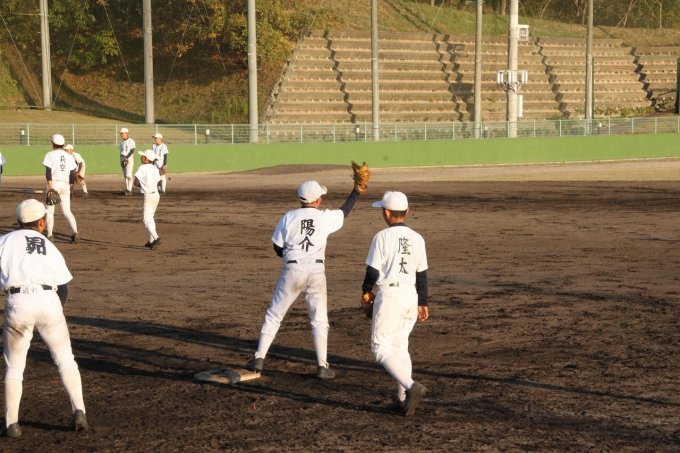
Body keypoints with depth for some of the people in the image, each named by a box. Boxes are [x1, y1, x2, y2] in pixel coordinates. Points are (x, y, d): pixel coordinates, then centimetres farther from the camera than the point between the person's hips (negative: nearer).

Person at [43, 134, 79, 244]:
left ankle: (49, 236, 6)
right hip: (65, 185, 3)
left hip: (53, 183, -3)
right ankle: (75, 232, -16)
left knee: (49, 210, 9)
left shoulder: (50, 155, -3)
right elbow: (72, 174, 8)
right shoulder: (69, 156, 9)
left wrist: (50, 187, -16)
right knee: (67, 211, 6)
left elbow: (48, 172, -13)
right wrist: (71, 189, 14)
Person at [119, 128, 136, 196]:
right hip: (123, 159, 8)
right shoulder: (122, 141, 13)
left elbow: (132, 151, -16)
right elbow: (121, 151, 16)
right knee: (125, 175, 8)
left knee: (128, 175, -11)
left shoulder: (131, 141, -10)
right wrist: (121, 160, 8)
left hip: (129, 159, -8)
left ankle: (129, 190, -11)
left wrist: (126, 158, -22)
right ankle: (127, 189, 13)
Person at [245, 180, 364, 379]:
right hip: (316, 271, 0)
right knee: (319, 320, 9)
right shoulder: (326, 217, 0)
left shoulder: (288, 218, 0)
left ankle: (259, 358, 6)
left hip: (292, 271, 0)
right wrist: (356, 192, 34)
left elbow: (278, 249, 4)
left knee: (274, 315, 11)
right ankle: (322, 366, 4)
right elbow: (345, 211, 20)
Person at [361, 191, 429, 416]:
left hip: (389, 295, -6)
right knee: (400, 346, 17)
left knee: (381, 347, -1)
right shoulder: (417, 239, 6)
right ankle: (404, 399, 16)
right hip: (411, 296, 7)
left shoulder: (383, 237, -11)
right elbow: (422, 274, 10)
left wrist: (366, 290, 8)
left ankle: (411, 386, -19)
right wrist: (422, 303, 17)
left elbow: (373, 271, -11)